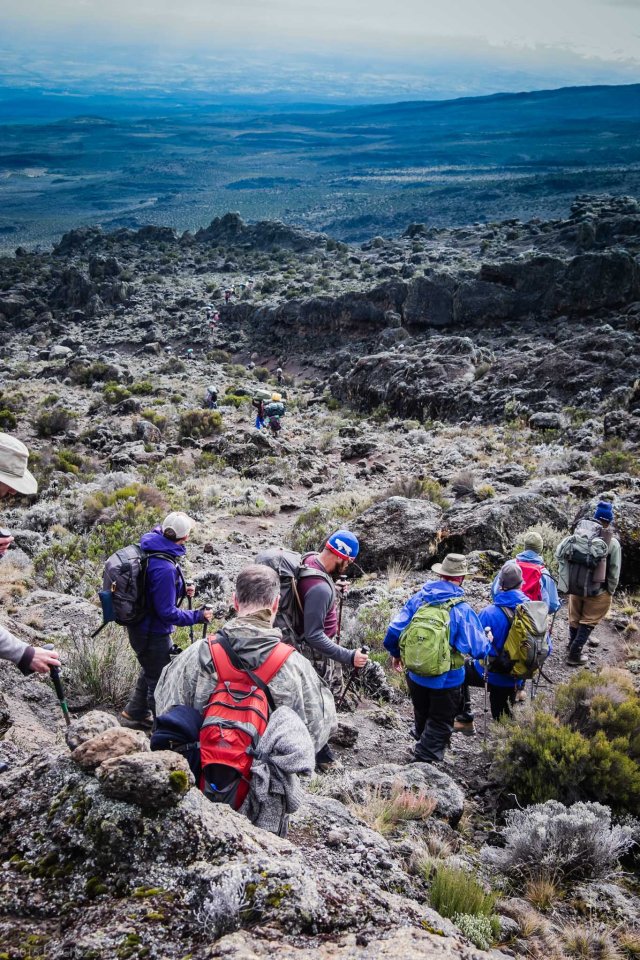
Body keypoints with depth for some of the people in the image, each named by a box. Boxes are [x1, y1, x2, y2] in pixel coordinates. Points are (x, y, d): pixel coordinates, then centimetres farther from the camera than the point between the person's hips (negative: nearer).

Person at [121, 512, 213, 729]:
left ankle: (134, 713, 46)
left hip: (139, 627, 9)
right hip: (154, 635, -9)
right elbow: (168, 612, -26)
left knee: (150, 672, 30)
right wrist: (198, 616, -17)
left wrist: (180, 590, 8)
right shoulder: (164, 569, -33)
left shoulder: (147, 549, -5)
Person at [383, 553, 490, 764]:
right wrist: (487, 640, 9)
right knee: (439, 725, 12)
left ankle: (423, 751, 45)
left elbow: (394, 630, -5)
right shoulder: (462, 610, -19)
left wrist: (395, 653, 14)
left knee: (423, 719, 26)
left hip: (415, 675, 5)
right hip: (447, 681, -5)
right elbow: (478, 648, -14)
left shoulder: (418, 598, -8)